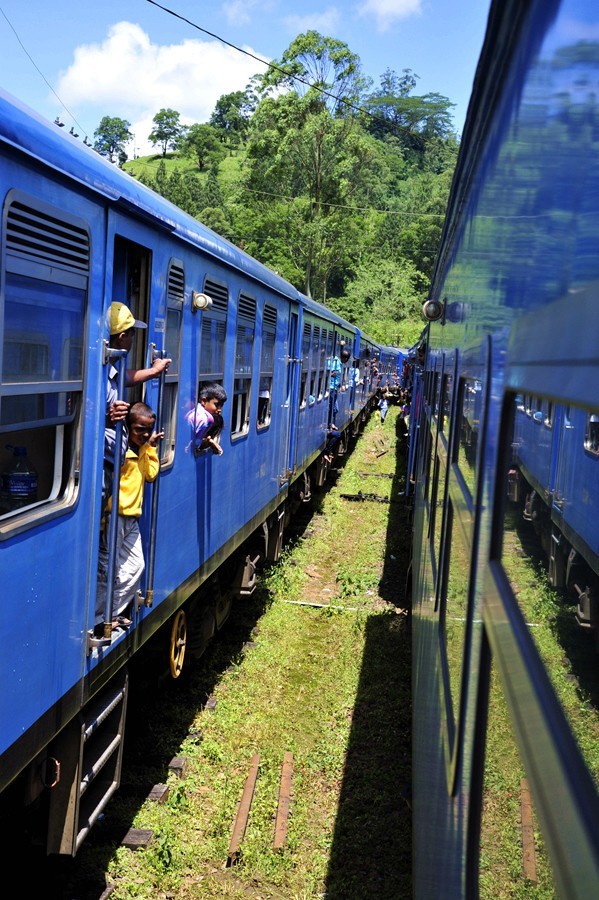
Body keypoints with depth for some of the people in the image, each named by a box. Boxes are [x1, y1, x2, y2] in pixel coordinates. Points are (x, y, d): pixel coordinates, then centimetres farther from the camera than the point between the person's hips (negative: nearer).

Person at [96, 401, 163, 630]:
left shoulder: (143, 450, 13)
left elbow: (151, 474, 6)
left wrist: (151, 447, 4)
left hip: (132, 518, 9)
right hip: (114, 517, -9)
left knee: (136, 566, 13)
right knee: (109, 569, -3)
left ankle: (114, 613, 23)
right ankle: (96, 619, 9)